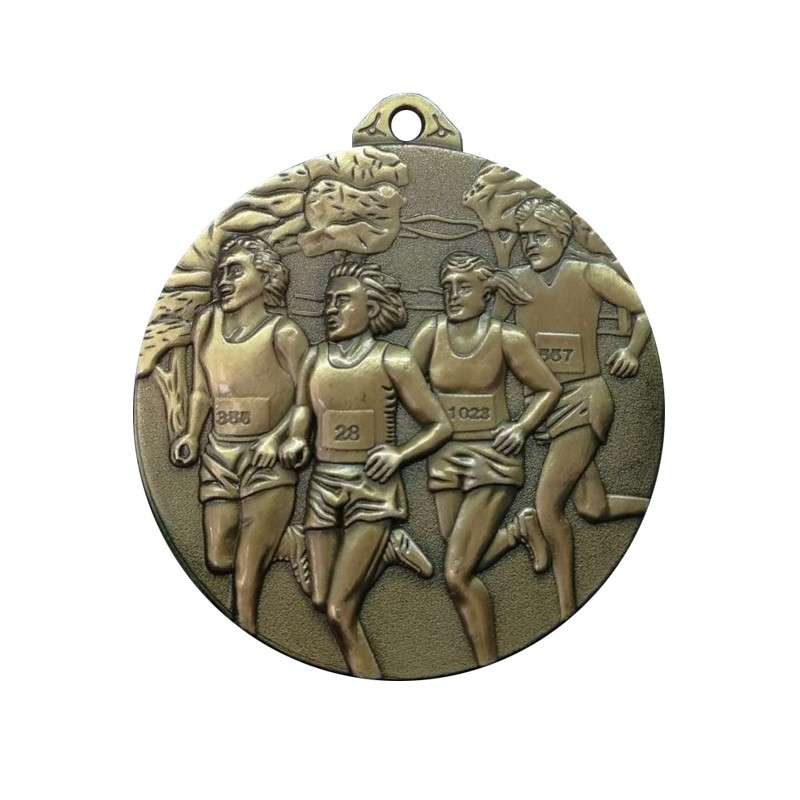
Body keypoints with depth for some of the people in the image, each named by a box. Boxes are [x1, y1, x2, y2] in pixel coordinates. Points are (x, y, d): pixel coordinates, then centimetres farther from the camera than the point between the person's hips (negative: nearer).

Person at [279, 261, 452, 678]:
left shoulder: (393, 360, -6)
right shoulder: (314, 358, 6)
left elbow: (440, 425, -1)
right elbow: (301, 418, 16)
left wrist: (399, 454, -16)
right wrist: (293, 445, -5)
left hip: (372, 494, -5)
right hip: (322, 492, 5)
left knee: (339, 611, -10)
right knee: (320, 603, 6)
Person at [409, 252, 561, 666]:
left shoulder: (507, 338, -7)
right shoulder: (432, 332, -1)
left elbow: (549, 389, 4)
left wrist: (521, 427, -10)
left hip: (492, 461, -4)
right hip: (443, 461, 4)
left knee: (456, 574, -12)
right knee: (462, 573, 9)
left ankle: (489, 663, 9)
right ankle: (487, 661, 28)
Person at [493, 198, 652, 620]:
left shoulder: (590, 275, -5)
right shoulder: (515, 280, 6)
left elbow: (646, 309, -1)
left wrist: (632, 351, -14)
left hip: (583, 398, -5)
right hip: (544, 402, 5)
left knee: (547, 503, -12)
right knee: (593, 507, 8)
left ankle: (567, 608, 5)